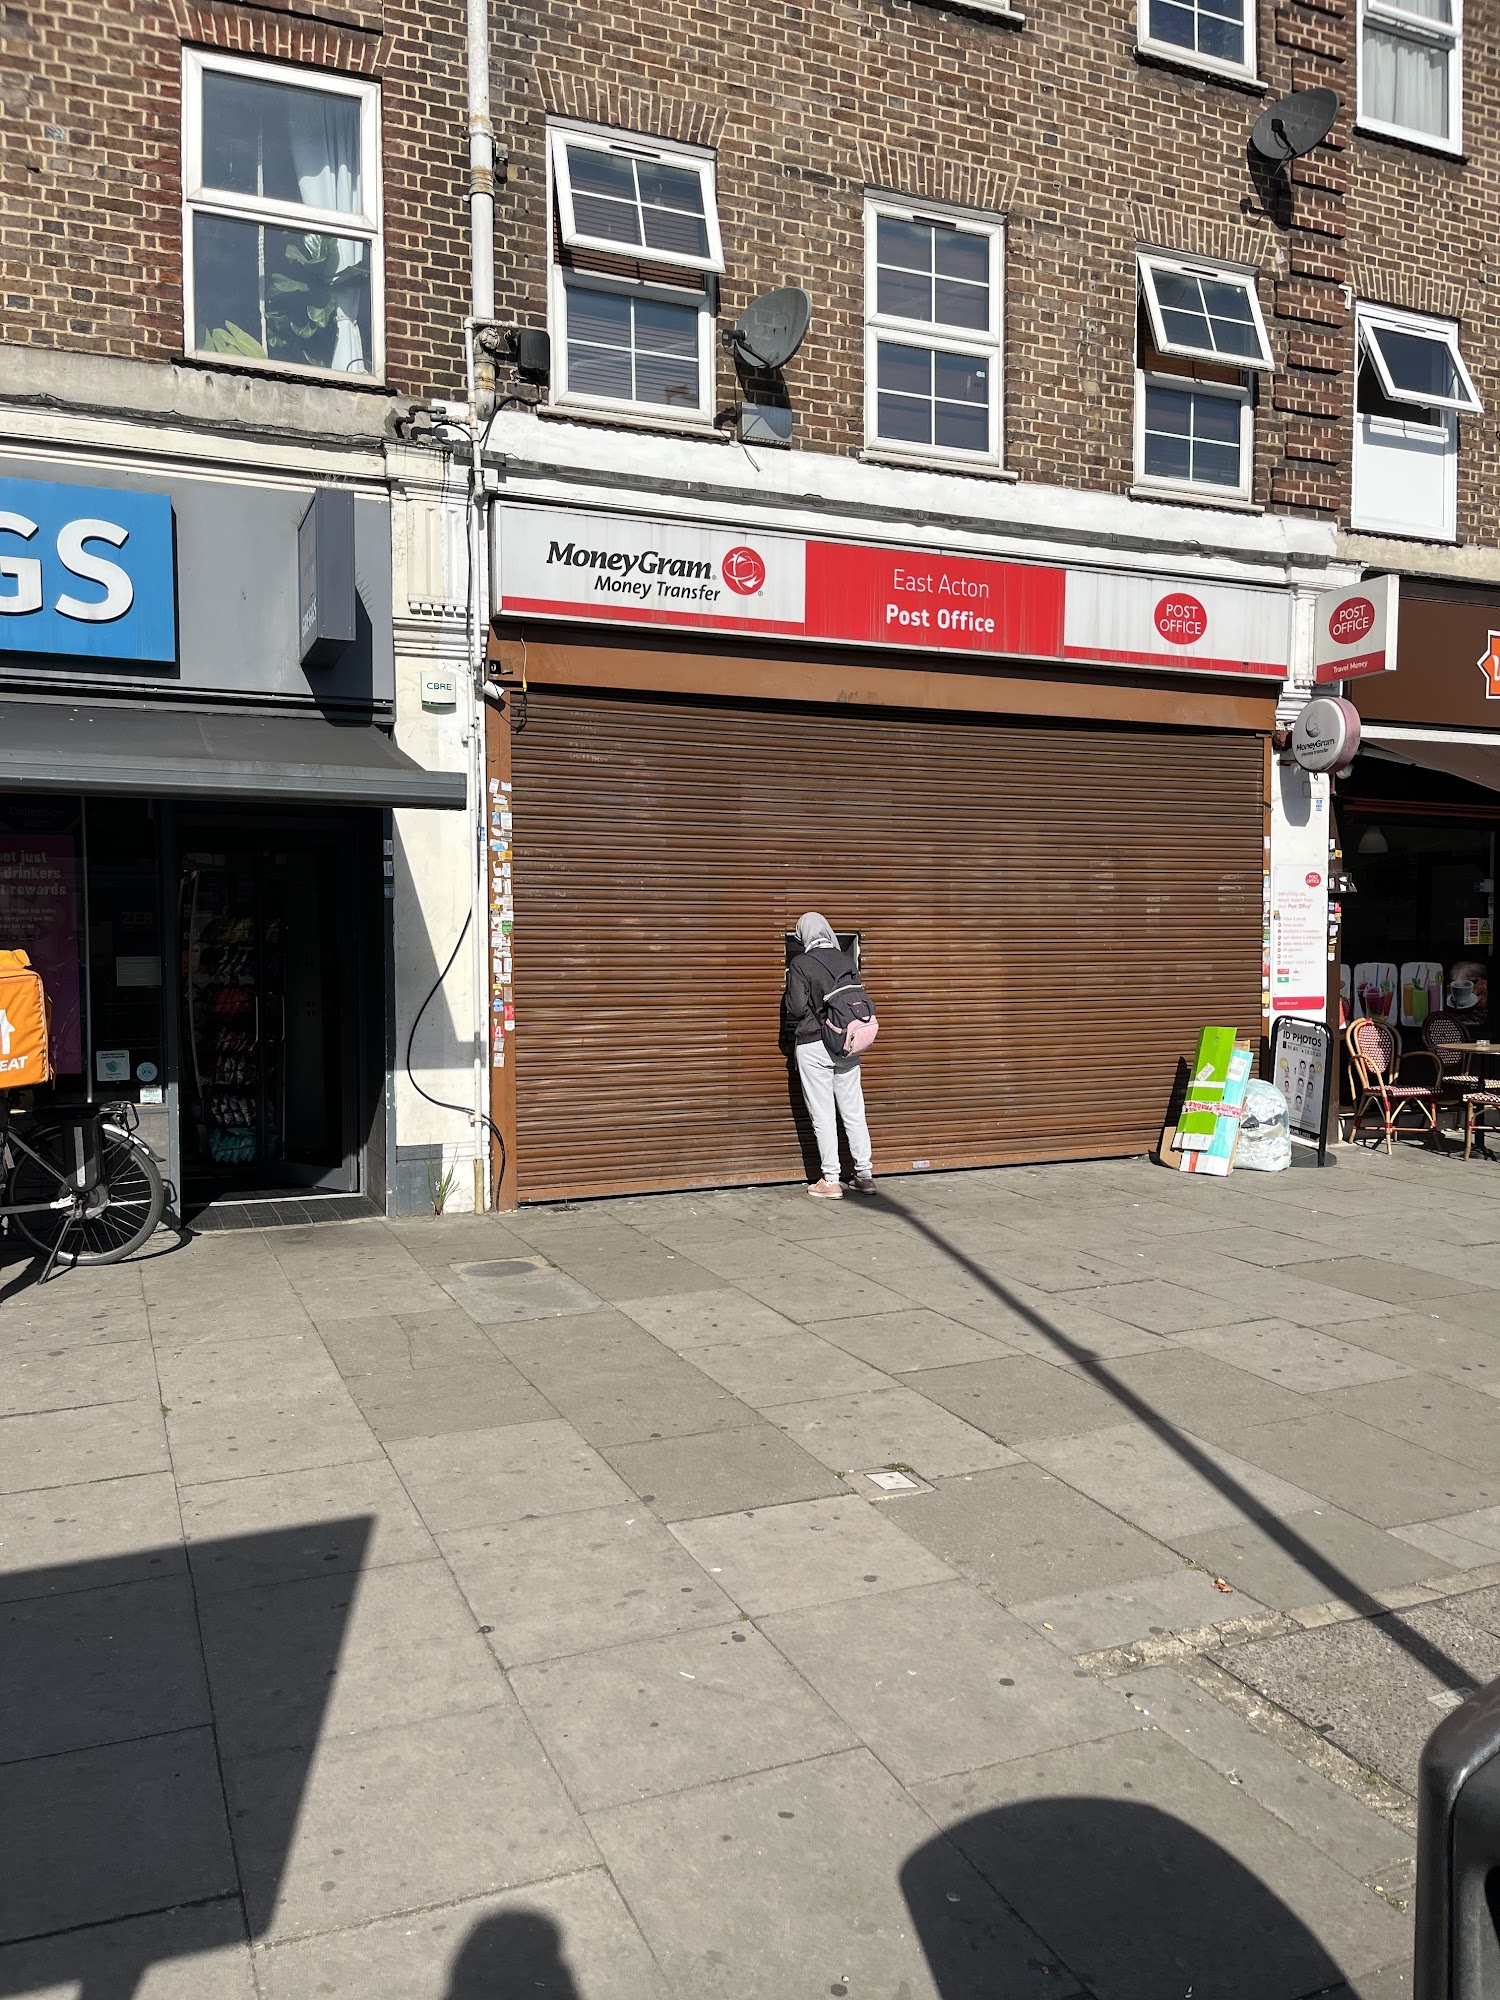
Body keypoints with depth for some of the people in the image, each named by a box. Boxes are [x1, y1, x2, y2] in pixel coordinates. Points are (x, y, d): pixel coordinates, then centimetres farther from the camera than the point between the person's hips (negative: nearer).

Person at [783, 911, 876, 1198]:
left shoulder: (800, 964, -10)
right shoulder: (847, 961, 5)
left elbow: (796, 1008, -13)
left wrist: (786, 999, 7)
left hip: (813, 1045, -4)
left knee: (823, 1115, 0)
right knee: (853, 1111, 10)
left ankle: (831, 1182, 2)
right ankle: (865, 1175, 14)